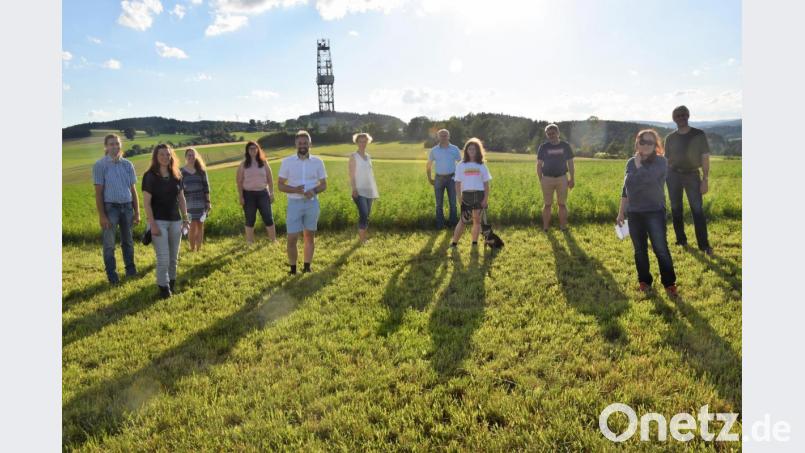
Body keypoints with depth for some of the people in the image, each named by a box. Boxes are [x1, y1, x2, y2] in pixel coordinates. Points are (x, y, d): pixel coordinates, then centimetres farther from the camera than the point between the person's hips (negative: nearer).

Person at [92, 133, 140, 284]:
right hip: (110, 207, -3)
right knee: (109, 243, 4)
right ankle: (111, 274, 15)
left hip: (127, 206, 3)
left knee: (128, 241, 13)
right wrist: (101, 215, -11)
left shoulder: (127, 164, 6)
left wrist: (137, 212, 6)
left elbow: (133, 189, 9)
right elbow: (98, 192, -6)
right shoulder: (100, 165, -5)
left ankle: (130, 269, 26)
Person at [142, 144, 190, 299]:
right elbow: (146, 202, -10)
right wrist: (152, 223, -16)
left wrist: (185, 218, 8)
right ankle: (164, 287, 8)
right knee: (163, 258, -5)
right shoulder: (150, 176, -8)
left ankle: (172, 283, 25)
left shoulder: (176, 175, 6)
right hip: (159, 221, -5)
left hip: (175, 221, 5)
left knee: (174, 257, 11)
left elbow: (181, 198, 13)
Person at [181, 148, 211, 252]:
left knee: (200, 226, 4)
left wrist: (208, 202, 3)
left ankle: (199, 249, 12)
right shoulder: (181, 172, 1)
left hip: (201, 202, 2)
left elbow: (206, 186, 7)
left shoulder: (201, 170, 5)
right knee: (192, 227, -6)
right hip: (188, 202, -2)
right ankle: (192, 249, 5)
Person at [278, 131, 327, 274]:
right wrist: (295, 190, -19)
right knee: (292, 239, -2)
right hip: (294, 203, -1)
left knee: (309, 236, 9)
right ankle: (293, 270, 14)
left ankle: (307, 268, 20)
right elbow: (280, 185, -1)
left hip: (312, 203, 1)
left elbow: (324, 185, 6)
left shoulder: (317, 162, 2)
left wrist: (314, 191, -16)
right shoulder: (287, 162, -2)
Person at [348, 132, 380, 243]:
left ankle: (364, 238, 16)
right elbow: (351, 174, -10)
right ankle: (362, 240, -10)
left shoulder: (368, 156, 14)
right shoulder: (353, 156, -4)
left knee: (366, 216, 8)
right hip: (359, 191, -6)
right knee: (364, 214, -16)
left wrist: (375, 190, 15)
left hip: (369, 190, 6)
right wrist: (354, 188, -22)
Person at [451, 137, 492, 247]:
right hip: (466, 195, -2)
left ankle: (474, 242, 15)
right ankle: (454, 242, -2)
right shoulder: (461, 165, 5)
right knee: (463, 220, -7)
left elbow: (486, 183, 6)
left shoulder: (482, 166, 8)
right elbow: (458, 183, 3)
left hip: (479, 195, 2)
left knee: (477, 220, 6)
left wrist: (486, 198, -2)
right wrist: (459, 197, -7)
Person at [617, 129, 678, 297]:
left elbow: (648, 178, -28)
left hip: (655, 212, -4)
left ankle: (669, 283, 7)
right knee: (640, 250, 11)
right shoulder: (631, 162, 6)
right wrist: (621, 212, 12)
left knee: (661, 249, -7)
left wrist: (639, 164, -11)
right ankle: (644, 281, 24)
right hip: (634, 213, 4)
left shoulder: (660, 161, -8)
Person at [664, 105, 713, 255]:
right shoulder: (670, 138, 6)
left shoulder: (699, 135, -1)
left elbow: (705, 158, -3)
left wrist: (705, 180, -10)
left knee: (698, 210, -8)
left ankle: (704, 245, -6)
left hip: (692, 175, -3)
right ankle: (681, 240, 18)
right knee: (676, 209, 7)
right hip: (673, 175, 3)